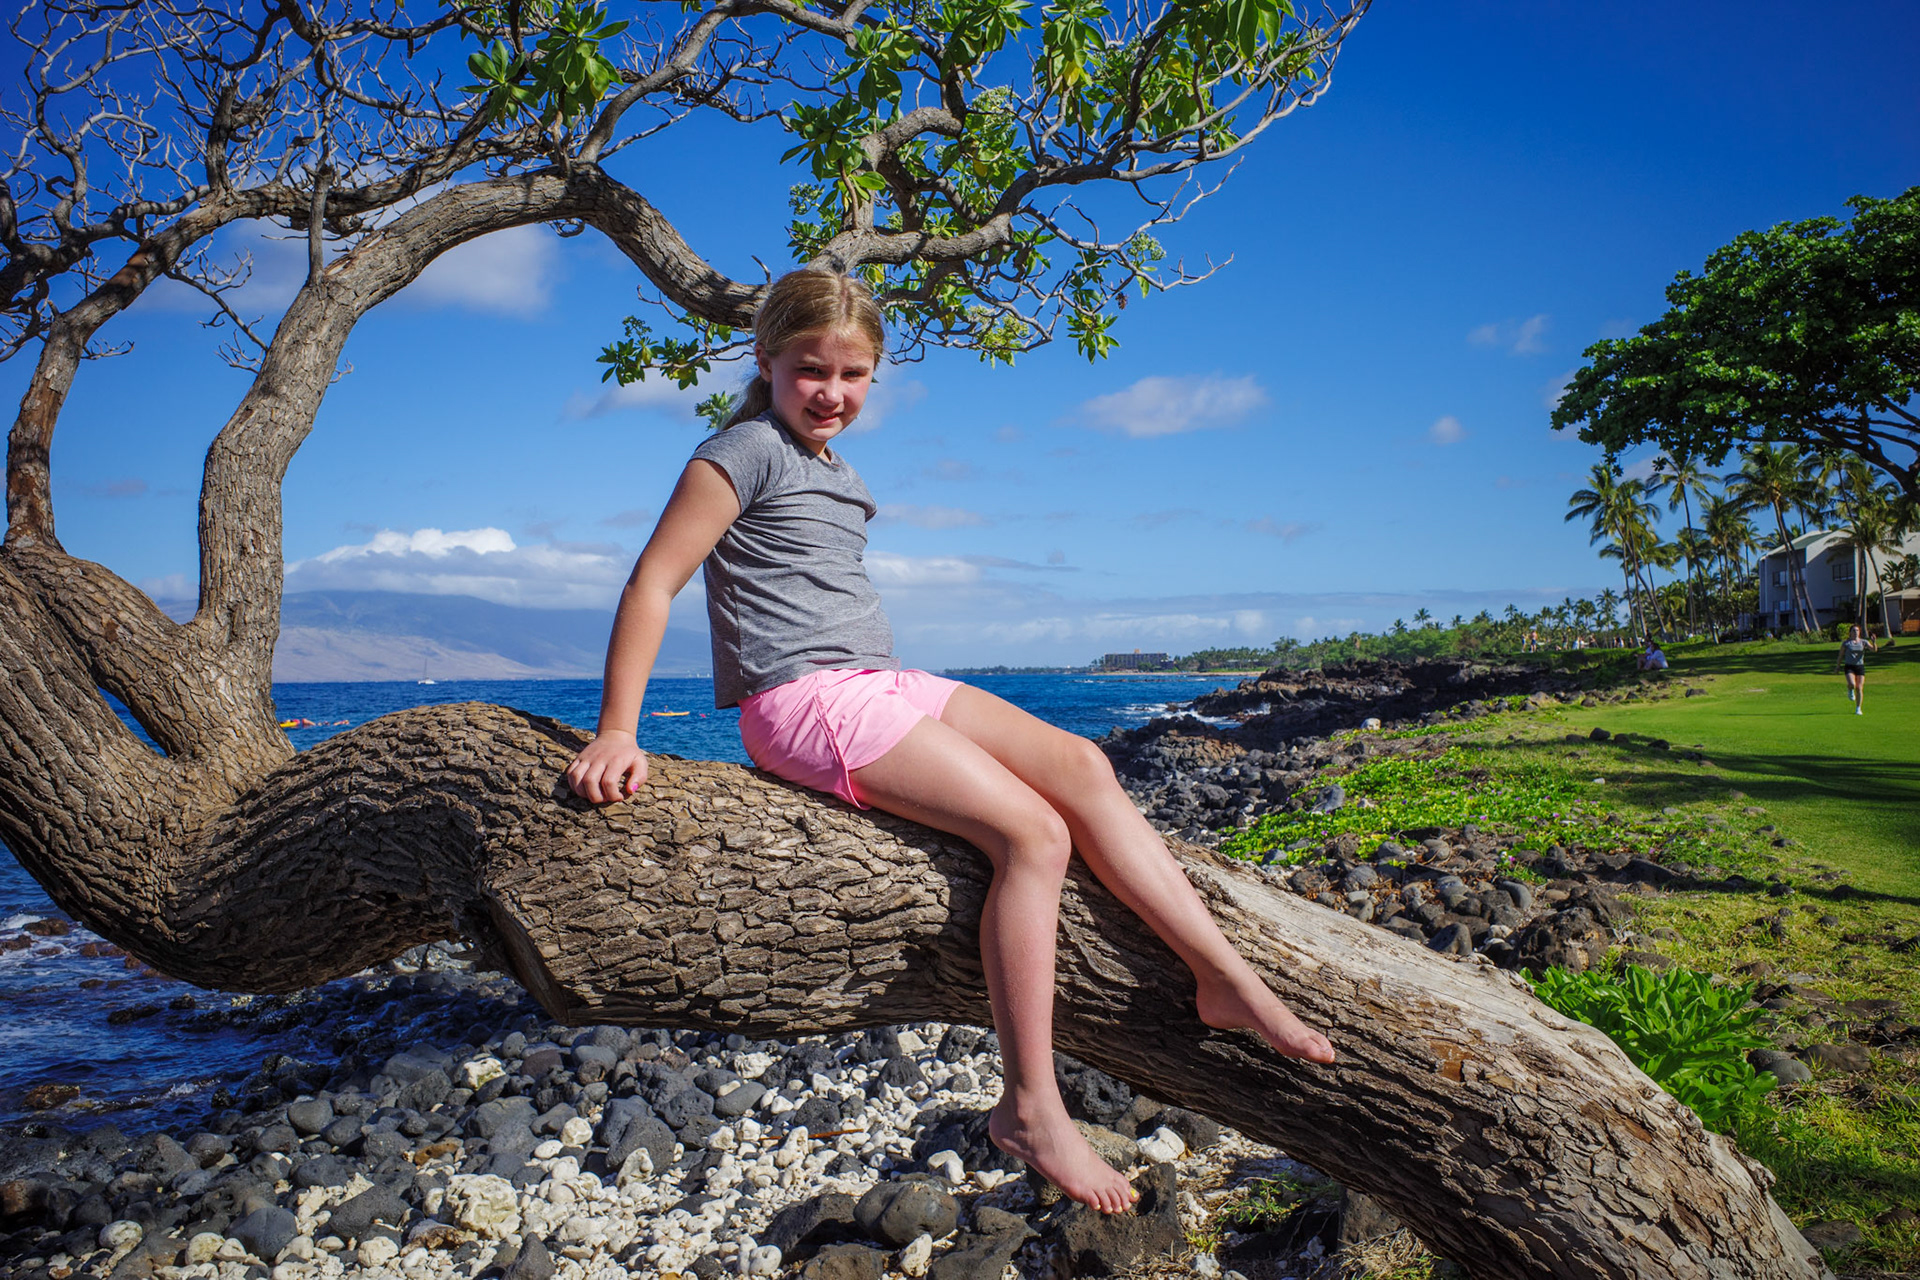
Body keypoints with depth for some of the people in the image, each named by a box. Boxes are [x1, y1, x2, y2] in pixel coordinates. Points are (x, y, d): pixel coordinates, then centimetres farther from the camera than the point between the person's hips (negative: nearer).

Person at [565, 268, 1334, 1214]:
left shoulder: (836, 470, 21)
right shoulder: (748, 451, -6)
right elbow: (652, 583, -11)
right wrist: (615, 733, -16)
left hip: (884, 683, 9)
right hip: (807, 702, -8)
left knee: (1080, 765, -7)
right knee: (1034, 832, -19)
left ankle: (1226, 977, -5)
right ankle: (1030, 1107, -15)